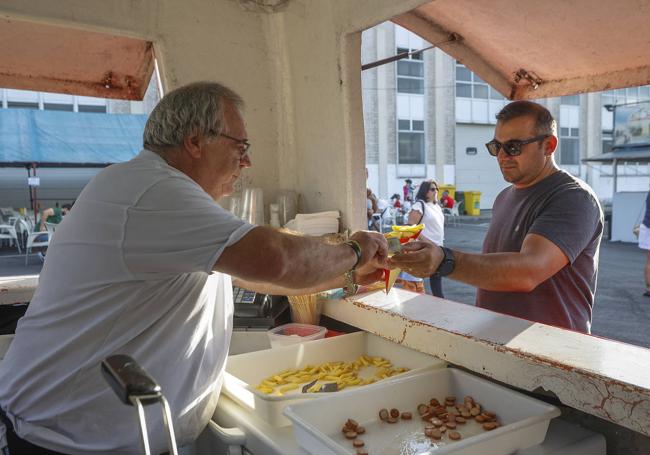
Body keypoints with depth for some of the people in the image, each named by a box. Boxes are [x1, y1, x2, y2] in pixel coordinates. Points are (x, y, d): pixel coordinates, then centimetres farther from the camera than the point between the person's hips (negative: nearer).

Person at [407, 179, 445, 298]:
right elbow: (411, 226, -19)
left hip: (437, 247, 8)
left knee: (437, 274, 13)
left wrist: (441, 241, 18)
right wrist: (425, 241, -22)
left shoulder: (436, 205, 14)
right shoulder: (419, 205, -12)